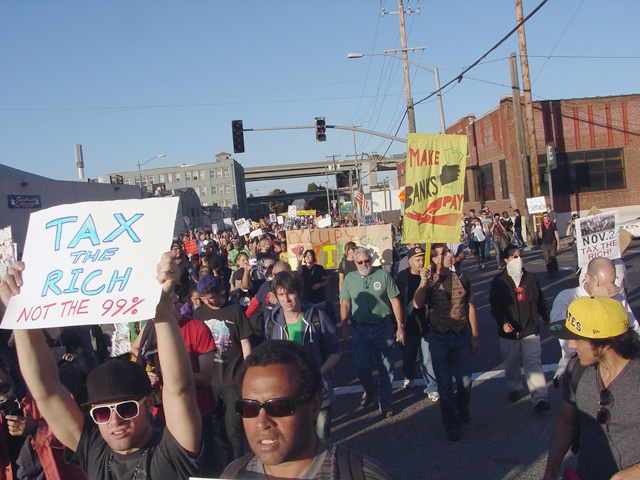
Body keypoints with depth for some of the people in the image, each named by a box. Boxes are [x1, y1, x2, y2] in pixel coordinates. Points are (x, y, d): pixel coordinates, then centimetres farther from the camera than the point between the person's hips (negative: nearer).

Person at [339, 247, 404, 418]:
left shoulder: (383, 275, -3)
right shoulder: (349, 278, 4)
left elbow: (395, 301, -2)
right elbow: (345, 304, 7)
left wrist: (400, 326, -5)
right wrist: (344, 327, 1)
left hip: (383, 328, -1)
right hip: (359, 329, 2)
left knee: (386, 368, 6)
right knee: (361, 367, 5)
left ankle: (385, 402, 22)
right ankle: (369, 390, 36)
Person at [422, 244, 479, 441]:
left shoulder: (461, 280, 2)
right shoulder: (430, 283, -5)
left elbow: (470, 308, 7)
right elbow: (418, 304, -22)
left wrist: (475, 336, 6)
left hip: (462, 336, 2)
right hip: (439, 338, -2)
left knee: (465, 381, 4)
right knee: (445, 384, 4)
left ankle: (462, 408, 37)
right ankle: (452, 425, 20)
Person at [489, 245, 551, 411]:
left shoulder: (530, 278, 6)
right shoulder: (498, 281, -2)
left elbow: (540, 301, 17)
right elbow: (494, 305, -5)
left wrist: (546, 317, 25)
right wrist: (503, 322, -17)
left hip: (530, 329, 0)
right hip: (509, 331, 0)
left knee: (534, 362, -8)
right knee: (511, 363, 14)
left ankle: (540, 398, -10)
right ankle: (513, 388, 37)